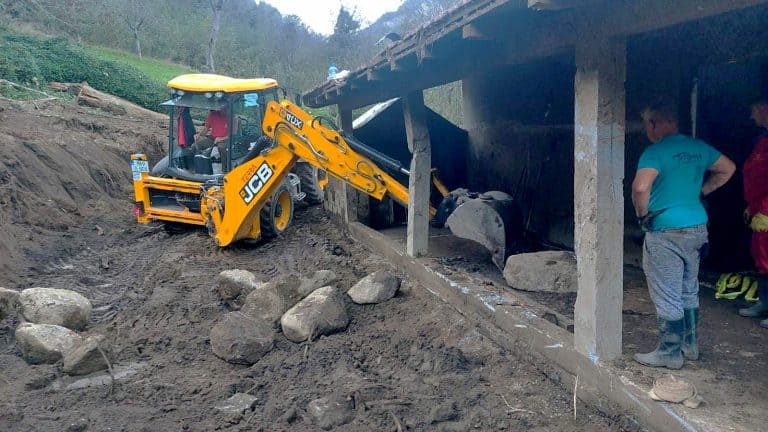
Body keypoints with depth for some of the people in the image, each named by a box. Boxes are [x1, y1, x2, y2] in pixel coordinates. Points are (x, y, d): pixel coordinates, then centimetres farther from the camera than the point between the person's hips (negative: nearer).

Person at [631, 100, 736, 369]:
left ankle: (669, 353, 10)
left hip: (666, 233, -8)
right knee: (689, 291, 20)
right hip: (697, 228, 8)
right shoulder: (699, 148, 7)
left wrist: (642, 214, -13)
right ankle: (690, 345, 31)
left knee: (667, 297, 2)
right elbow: (728, 168, 23)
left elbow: (640, 187, -31)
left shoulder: (655, 152, -16)